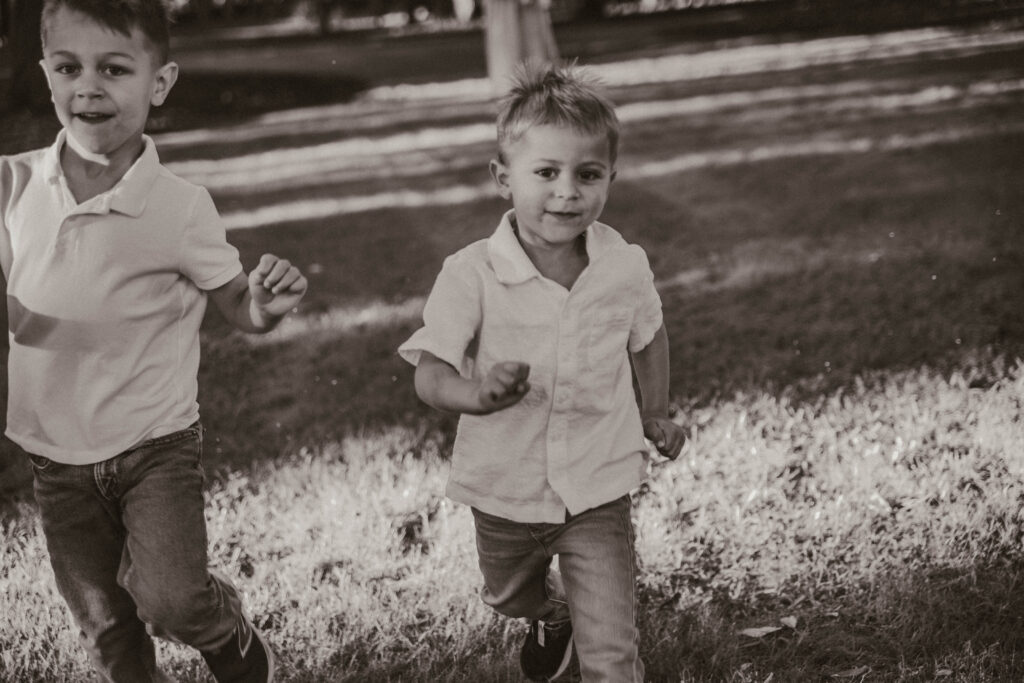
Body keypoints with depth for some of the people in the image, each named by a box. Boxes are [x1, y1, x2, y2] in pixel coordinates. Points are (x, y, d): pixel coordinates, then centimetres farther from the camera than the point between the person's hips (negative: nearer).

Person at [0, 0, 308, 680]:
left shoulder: (181, 207, -16)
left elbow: (240, 308, -4)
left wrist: (269, 302, -27)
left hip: (156, 445, -3)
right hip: (59, 457, 3)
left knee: (172, 601, -18)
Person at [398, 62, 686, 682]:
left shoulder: (626, 266, -12)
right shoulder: (471, 275, -21)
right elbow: (430, 375, -21)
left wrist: (656, 415, 15)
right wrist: (477, 393, -42)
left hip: (599, 493, 0)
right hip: (505, 492, 1)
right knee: (510, 601, 31)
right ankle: (553, 615, 66)